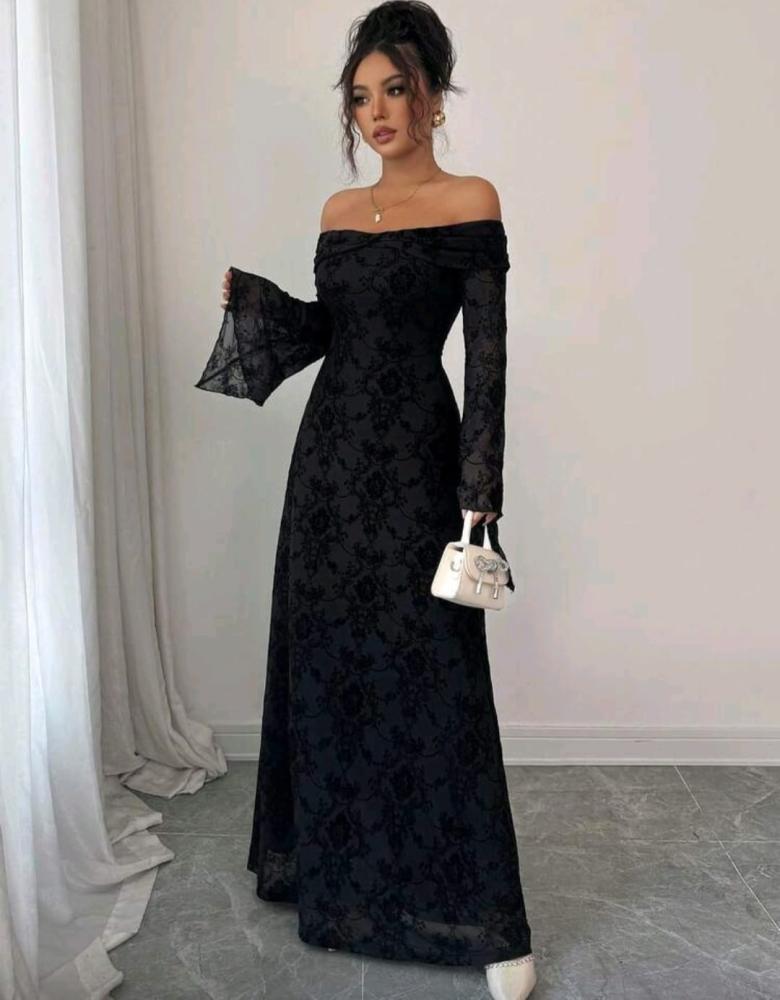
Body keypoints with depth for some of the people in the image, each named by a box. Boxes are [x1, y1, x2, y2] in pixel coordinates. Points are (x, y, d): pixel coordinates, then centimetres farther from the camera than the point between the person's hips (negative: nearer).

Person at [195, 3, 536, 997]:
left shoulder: (470, 203, -5)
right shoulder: (338, 211, 13)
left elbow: (488, 356, -10)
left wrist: (480, 498, -16)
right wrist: (251, 297, 3)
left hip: (414, 457, -6)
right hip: (331, 449, 6)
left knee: (430, 675, -3)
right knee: (327, 662, 12)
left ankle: (484, 918, 12)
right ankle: (339, 869, 34)